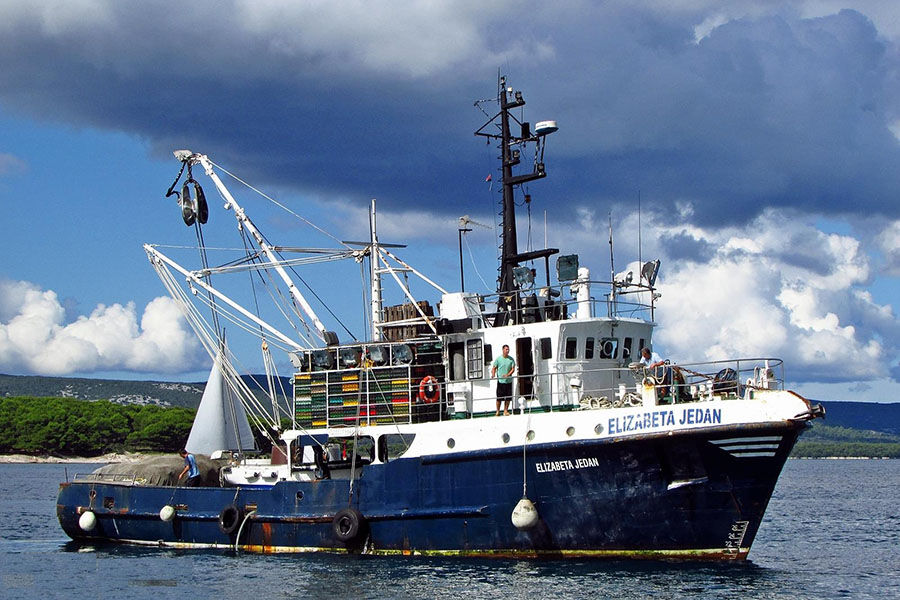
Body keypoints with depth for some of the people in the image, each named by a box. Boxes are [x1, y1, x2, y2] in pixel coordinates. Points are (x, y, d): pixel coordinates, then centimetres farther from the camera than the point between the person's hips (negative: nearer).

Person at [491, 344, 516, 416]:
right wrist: (493, 374, -17)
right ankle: (497, 411, 7)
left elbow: (513, 369, 1)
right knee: (499, 397, -3)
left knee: (508, 397, 3)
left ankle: (505, 410, 15)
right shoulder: (498, 359, 0)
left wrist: (508, 374, -16)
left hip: (508, 381, 2)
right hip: (500, 381, -2)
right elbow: (494, 368, 3)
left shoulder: (511, 359, 4)